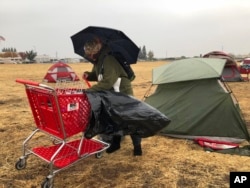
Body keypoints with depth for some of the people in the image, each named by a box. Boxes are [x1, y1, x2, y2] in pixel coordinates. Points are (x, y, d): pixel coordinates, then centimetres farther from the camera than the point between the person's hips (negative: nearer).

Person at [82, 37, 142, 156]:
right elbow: (97, 75, 17)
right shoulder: (98, 61, 2)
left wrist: (89, 90, -31)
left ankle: (137, 146, 17)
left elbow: (108, 82, -34)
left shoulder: (109, 60, -28)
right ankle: (115, 143, 30)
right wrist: (89, 75, -5)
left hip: (123, 93, -8)